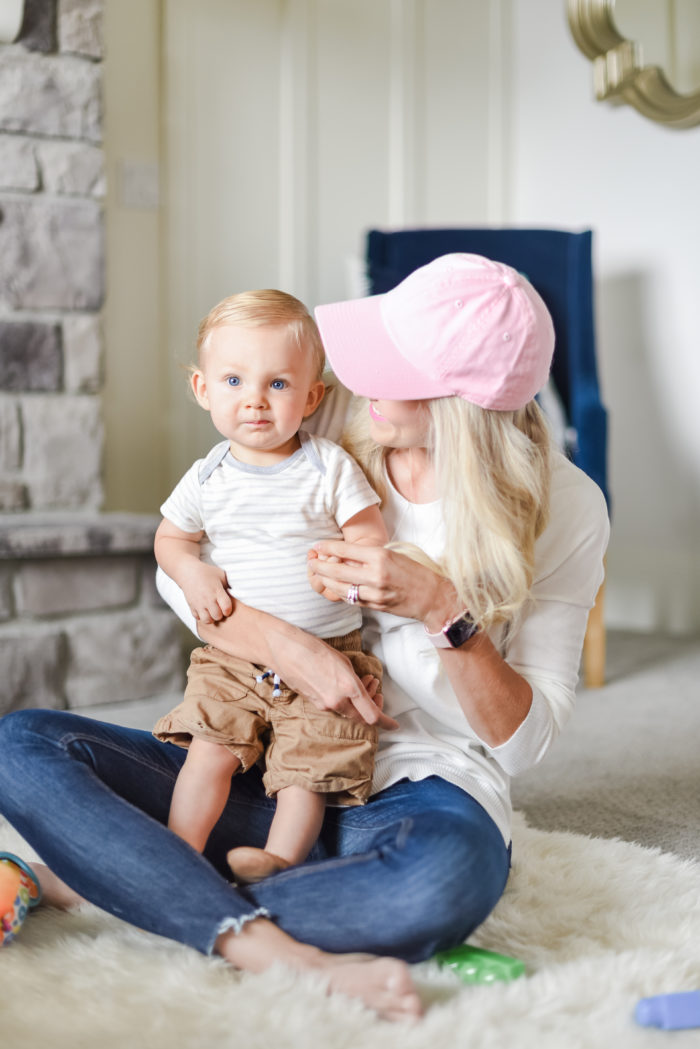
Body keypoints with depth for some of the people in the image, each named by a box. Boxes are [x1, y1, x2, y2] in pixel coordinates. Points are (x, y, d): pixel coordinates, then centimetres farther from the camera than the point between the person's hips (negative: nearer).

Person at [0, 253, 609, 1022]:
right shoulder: (331, 446, 0)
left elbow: (524, 740, -6)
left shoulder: (563, 509, -7)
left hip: (419, 785, -3)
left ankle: (94, 880, -23)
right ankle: (274, 951, -32)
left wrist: (443, 609, -22)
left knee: (447, 878, -42)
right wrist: (286, 647, -17)